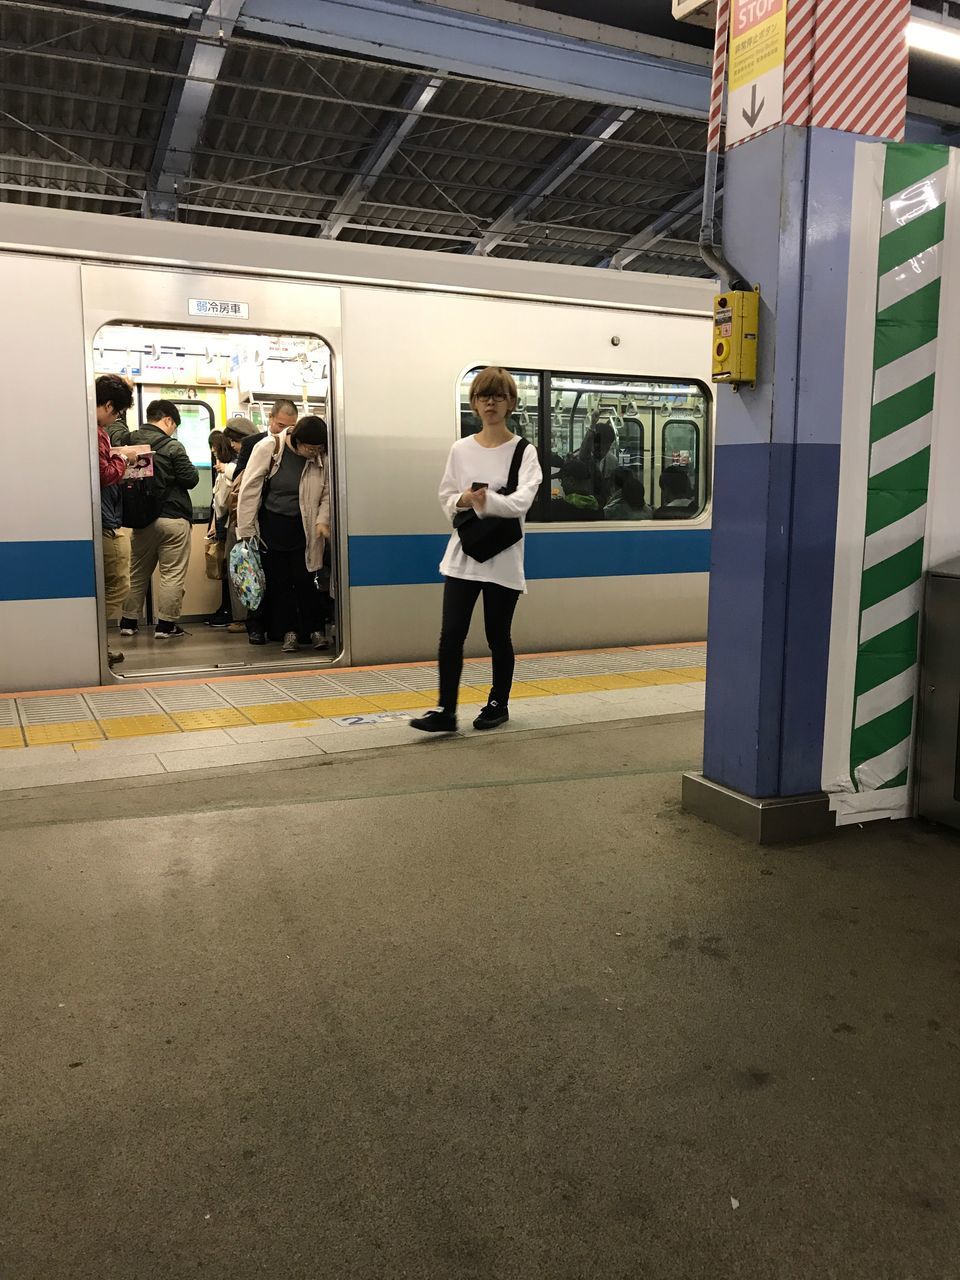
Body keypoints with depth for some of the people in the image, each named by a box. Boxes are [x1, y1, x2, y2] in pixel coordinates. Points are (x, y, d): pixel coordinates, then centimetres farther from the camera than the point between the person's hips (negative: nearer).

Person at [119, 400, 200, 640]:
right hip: (172, 518, -6)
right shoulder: (172, 446, -12)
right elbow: (191, 479, -8)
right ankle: (166, 624, 2)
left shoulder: (131, 442, 3)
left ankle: (129, 621, 20)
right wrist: (193, 469, 11)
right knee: (172, 574, 2)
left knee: (138, 573, 16)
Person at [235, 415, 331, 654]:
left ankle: (315, 629, 11)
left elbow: (327, 493, 4)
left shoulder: (321, 458, -6)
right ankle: (289, 631, 13)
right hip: (271, 525, 0)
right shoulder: (267, 448, -12)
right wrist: (246, 531, -9)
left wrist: (323, 520, -14)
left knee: (305, 580, -2)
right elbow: (250, 489, -9)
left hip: (303, 528, 0)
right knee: (278, 580, 4)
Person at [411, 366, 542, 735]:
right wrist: (462, 500, -14)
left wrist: (490, 502, -36)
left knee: (498, 636, 8)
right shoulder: (461, 449, 6)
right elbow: (445, 497, 9)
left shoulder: (524, 451, -4)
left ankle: (498, 704, 26)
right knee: (451, 634, -5)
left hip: (503, 557, -2)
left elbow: (523, 499, -18)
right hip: (463, 554, 2)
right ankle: (446, 711, 2)